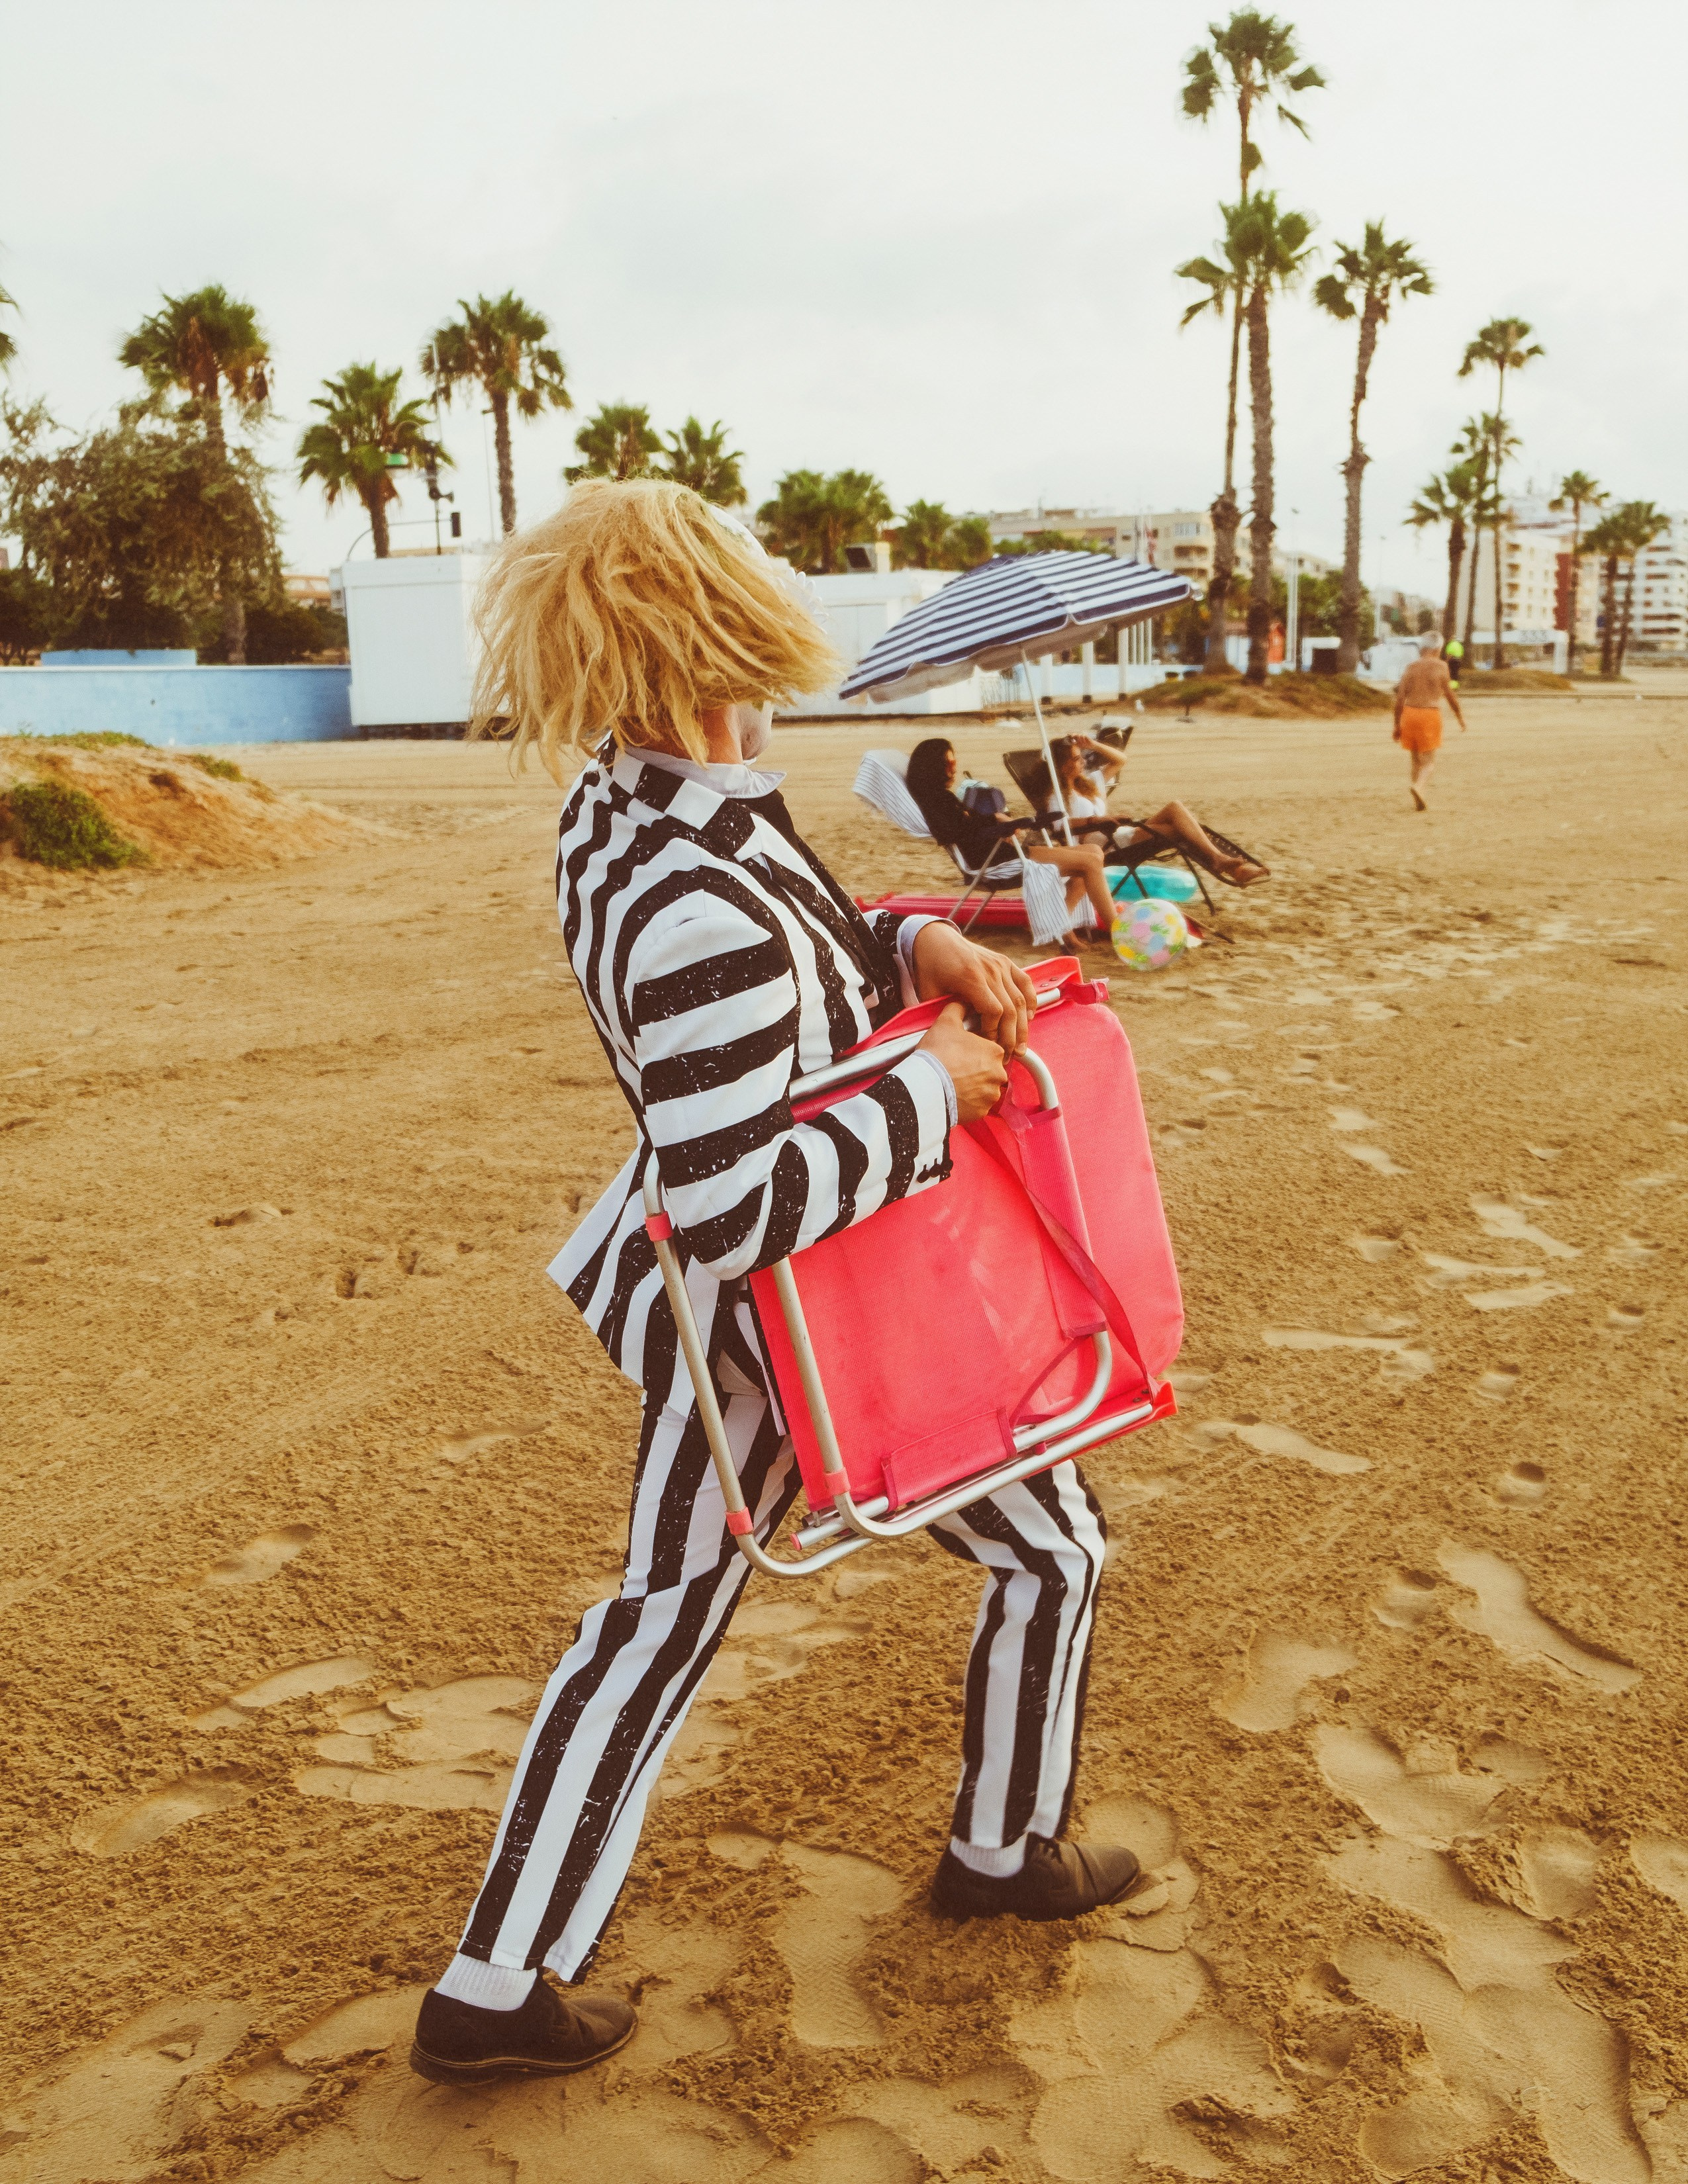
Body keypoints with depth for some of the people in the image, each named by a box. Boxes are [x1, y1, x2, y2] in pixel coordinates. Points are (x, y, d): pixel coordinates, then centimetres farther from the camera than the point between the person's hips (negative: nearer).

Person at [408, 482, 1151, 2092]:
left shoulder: (621, 811, -5)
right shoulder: (705, 915, -34)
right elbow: (741, 1210, -32)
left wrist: (915, 947, -4)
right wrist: (931, 1091, -23)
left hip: (702, 1308, 8)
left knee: (658, 1614, 19)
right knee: (1049, 1548, 19)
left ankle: (496, 1990, 29)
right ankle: (1004, 1851, 42)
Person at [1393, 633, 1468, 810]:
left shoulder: (1412, 667, 6)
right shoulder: (1441, 666, -2)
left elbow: (1400, 698, 4)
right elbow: (1450, 695, 1)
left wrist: (1397, 725, 10)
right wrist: (1461, 718, 13)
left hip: (1409, 713, 4)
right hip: (1430, 714, -4)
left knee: (1416, 759, 15)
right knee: (1428, 760, -1)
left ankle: (1419, 800, 17)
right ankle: (1419, 785, -29)